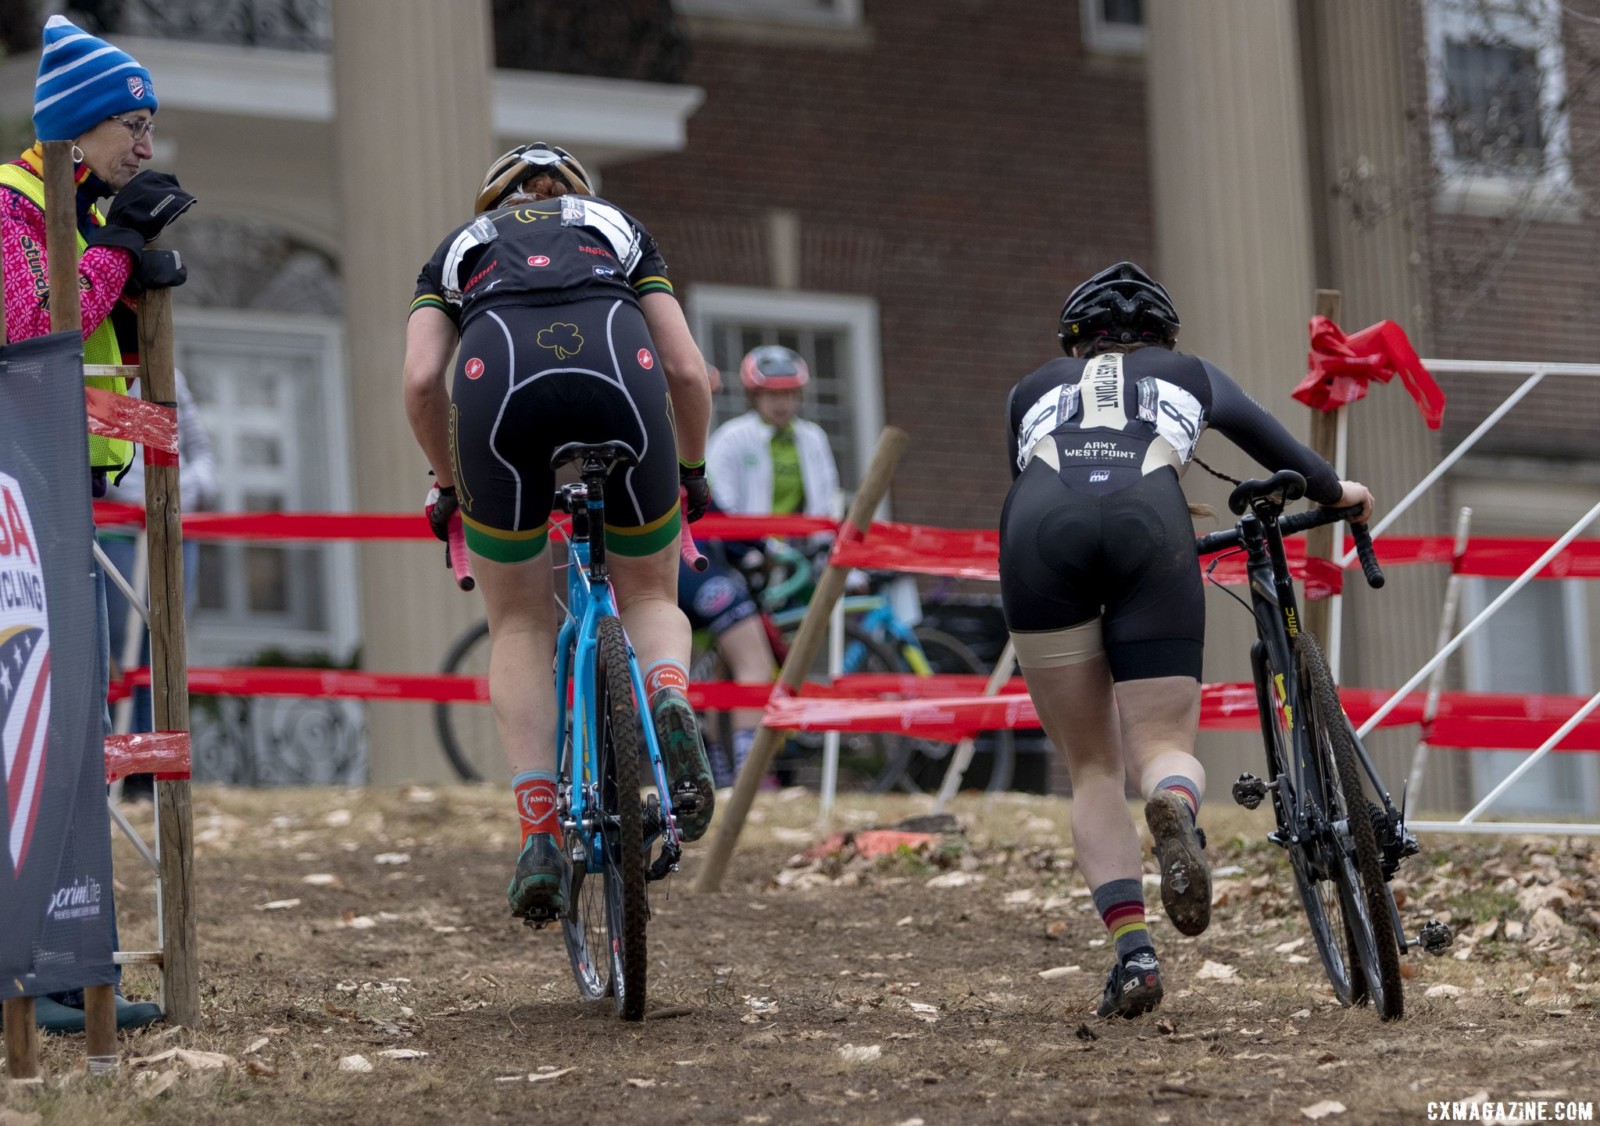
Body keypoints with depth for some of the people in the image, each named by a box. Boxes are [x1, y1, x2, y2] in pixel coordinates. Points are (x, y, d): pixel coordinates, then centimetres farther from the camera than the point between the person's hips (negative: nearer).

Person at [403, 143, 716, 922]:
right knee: (649, 596, 22)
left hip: (498, 376, 0)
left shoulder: (462, 247, 34)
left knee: (520, 628, 16)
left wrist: (448, 483, 31)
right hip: (618, 370, 0)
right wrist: (692, 469, 39)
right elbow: (687, 369, 23)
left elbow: (422, 379, 17)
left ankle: (539, 837, 2)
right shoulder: (620, 230, 36)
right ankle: (669, 698, -12)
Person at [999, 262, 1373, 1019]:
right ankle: (1175, 809, -36)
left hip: (1041, 532, 1)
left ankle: (1132, 955, -6)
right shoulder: (1187, 374, 36)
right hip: (1147, 528, -1)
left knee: (1093, 768, 11)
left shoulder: (1034, 389, 36)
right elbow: (1272, 443, 49)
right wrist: (1334, 491, 68)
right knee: (1163, 746, 2)